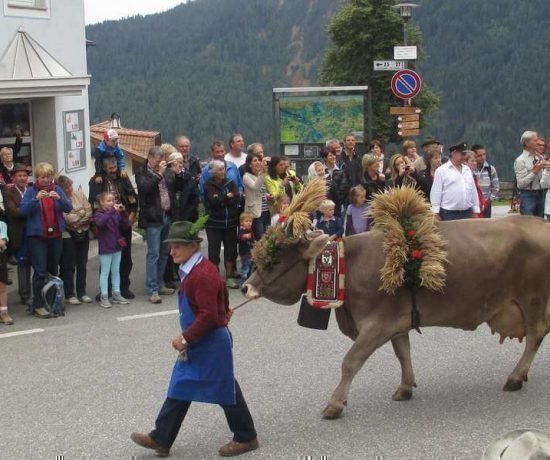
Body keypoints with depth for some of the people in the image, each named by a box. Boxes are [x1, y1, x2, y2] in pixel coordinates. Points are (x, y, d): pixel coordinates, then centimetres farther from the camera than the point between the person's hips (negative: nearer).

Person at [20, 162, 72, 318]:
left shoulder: (57, 189, 7)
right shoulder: (31, 191, -1)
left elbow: (69, 208, -2)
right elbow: (23, 210, -12)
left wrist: (59, 198, -21)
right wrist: (36, 199, -26)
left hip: (56, 235, 4)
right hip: (37, 236, -4)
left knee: (53, 270, 10)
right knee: (40, 272, -9)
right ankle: (37, 305, -5)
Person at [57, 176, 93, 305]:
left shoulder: (80, 194, 5)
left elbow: (89, 212, 0)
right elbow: (67, 218, -17)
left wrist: (76, 217, -11)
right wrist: (83, 213, -5)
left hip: (84, 233, 5)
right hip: (68, 235, -4)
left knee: (82, 265, 9)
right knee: (69, 266, 1)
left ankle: (82, 293, 18)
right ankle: (69, 294, 8)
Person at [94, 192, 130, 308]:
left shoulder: (116, 213, 5)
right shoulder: (99, 213, -10)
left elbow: (125, 224, 2)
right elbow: (100, 222, -32)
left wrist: (122, 212, -13)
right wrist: (112, 211, -35)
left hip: (117, 246, 5)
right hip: (105, 248, -5)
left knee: (116, 271, 12)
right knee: (105, 272, 0)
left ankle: (116, 294, 20)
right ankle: (104, 297, 2)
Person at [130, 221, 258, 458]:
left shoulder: (203, 275, -25)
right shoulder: (193, 270, 8)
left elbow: (208, 316, -28)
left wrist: (185, 338, -22)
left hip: (211, 343, -10)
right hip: (196, 343, 10)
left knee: (225, 390, 4)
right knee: (180, 389, 11)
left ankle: (246, 438, 20)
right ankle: (161, 438, 17)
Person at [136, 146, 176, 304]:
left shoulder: (165, 172, 15)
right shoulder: (142, 172, -4)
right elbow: (145, 187, -22)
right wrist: (159, 174, -21)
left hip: (166, 216, 7)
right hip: (153, 218, -7)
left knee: (164, 253, 12)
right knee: (153, 254, -8)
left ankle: (160, 285, 23)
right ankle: (153, 291, -8)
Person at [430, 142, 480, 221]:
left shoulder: (467, 170, 15)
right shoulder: (441, 170, -3)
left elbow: (473, 191, 18)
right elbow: (436, 193, -6)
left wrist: (476, 211, 14)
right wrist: (436, 213, -10)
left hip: (467, 213, 6)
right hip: (449, 214, -5)